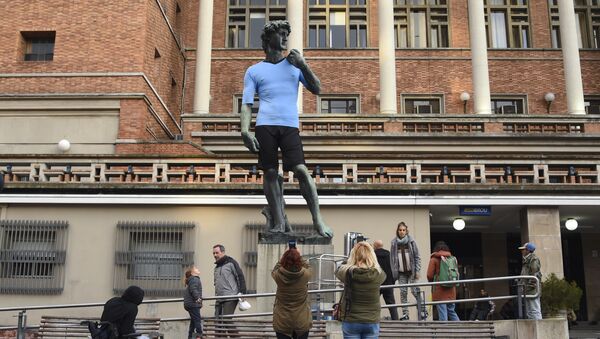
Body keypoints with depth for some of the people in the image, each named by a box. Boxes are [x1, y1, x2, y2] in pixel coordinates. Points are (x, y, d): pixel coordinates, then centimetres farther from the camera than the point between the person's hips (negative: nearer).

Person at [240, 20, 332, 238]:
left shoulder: (294, 65, 22)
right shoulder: (254, 71, 15)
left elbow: (316, 90, 16)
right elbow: (247, 104, 7)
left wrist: (303, 65, 4)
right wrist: (245, 131, -8)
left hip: (290, 126, 0)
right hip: (265, 126, 0)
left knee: (301, 170, -13)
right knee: (270, 173, -2)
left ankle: (317, 220, -8)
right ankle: (279, 222, 6)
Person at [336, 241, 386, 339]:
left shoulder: (348, 272, -14)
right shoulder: (378, 274, -12)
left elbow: (338, 270, 10)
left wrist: (348, 262, 26)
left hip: (351, 321, -1)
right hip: (372, 322, 1)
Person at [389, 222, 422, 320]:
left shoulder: (411, 241, -1)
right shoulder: (394, 243, 3)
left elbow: (417, 257, -1)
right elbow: (392, 259, 5)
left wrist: (417, 271, -7)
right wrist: (394, 272, 0)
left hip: (411, 271, -2)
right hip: (401, 272, 2)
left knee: (415, 291, -5)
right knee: (403, 292, 0)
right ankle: (405, 313, 5)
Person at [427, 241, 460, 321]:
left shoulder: (434, 259, -5)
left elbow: (429, 275, -7)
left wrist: (432, 282, 12)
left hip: (439, 290, -5)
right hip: (451, 290, 5)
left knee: (442, 313, -2)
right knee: (451, 311, 15)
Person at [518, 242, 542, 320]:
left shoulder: (534, 259, -8)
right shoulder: (526, 260, 21)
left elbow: (535, 273, -17)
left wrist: (530, 285, -21)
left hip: (533, 290, -10)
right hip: (527, 290, 10)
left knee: (535, 311, -10)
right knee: (529, 312, 12)